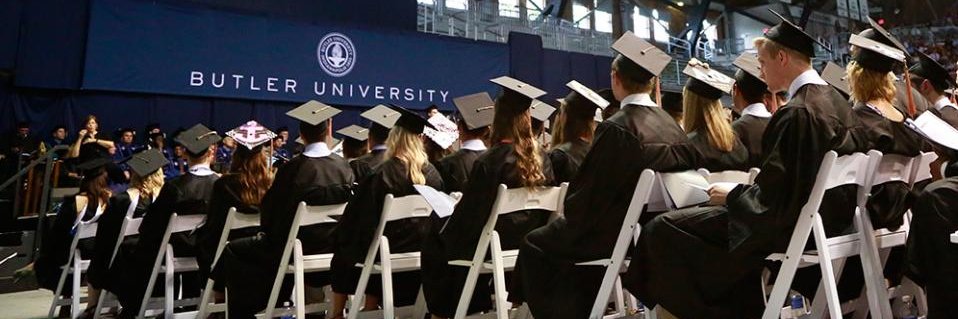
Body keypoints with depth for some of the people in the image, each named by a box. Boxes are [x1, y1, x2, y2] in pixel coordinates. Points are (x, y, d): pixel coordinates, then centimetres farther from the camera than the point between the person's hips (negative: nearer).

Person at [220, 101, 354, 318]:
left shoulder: (293, 168, -17)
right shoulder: (344, 167, -5)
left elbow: (270, 210, -5)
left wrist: (266, 233, 15)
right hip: (332, 248, 5)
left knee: (230, 252, 14)